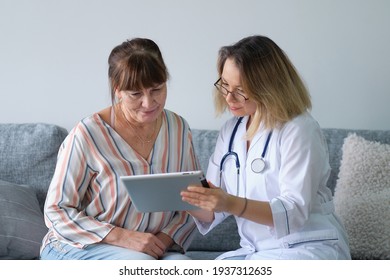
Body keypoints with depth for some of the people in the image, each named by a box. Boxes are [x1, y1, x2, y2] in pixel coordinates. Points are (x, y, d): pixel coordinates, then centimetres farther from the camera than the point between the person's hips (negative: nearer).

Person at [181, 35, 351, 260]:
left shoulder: (299, 130, -12)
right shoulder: (231, 131, 10)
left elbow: (296, 210, -20)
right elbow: (213, 212, 6)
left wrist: (233, 204, -34)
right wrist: (190, 201, -18)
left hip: (309, 248, -5)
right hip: (255, 251, 6)